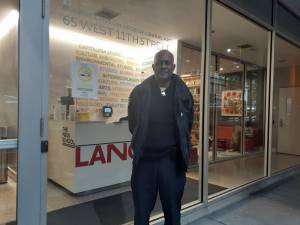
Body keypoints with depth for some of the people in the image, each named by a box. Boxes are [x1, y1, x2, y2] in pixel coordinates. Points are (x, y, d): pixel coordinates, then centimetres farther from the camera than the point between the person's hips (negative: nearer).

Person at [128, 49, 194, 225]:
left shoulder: (184, 93, 0)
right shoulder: (139, 92, -1)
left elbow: (188, 125, 11)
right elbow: (133, 123, 10)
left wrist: (179, 146, 11)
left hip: (172, 160, 1)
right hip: (144, 160, 0)